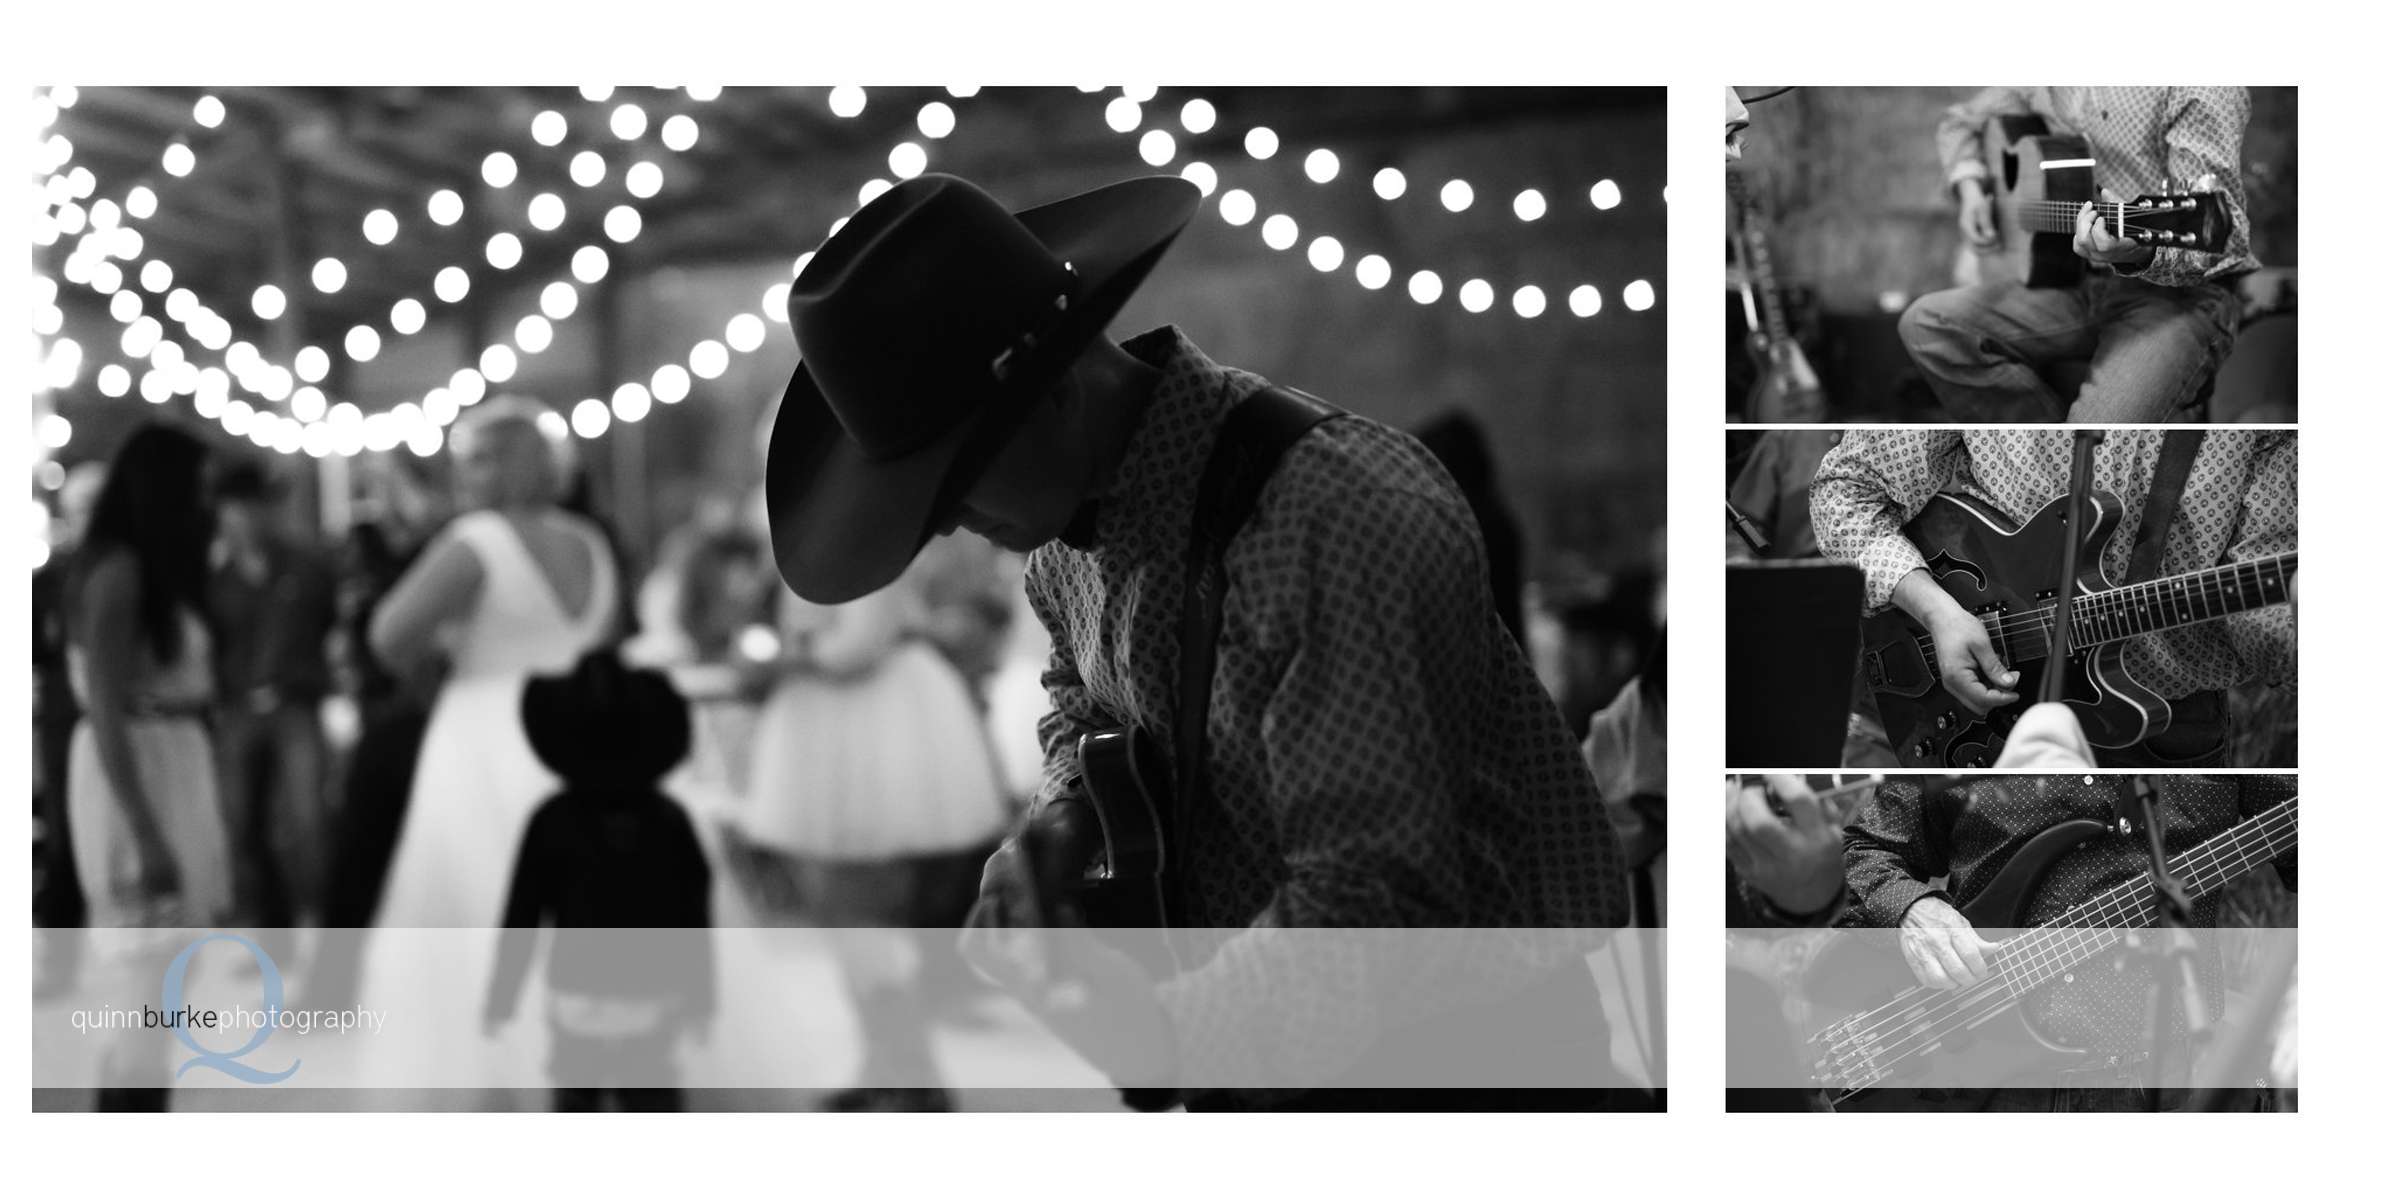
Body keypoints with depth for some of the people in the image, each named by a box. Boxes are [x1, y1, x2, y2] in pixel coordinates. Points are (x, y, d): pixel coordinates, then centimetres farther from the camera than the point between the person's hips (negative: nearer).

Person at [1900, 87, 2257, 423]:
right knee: (1926, 324, -14)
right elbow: (1961, 119, 29)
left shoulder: (2198, 91, -14)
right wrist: (1970, 186, 8)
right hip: (2079, 284, 7)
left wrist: (2140, 254, -43)